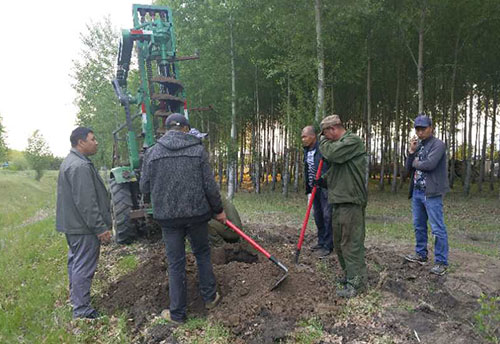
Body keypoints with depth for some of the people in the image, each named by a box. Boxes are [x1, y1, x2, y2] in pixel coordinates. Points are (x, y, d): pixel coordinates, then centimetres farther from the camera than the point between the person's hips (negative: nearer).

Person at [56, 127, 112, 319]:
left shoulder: (69, 162, 15)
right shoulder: (80, 166, -21)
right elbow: (86, 202, -25)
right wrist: (100, 227, -21)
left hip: (72, 225, 11)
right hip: (84, 227, -11)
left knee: (76, 263, 21)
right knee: (84, 268, -5)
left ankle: (77, 302, 36)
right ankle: (82, 311, 2)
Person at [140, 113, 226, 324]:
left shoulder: (152, 152, -2)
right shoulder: (198, 150, -5)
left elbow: (144, 188, 2)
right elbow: (210, 186, -5)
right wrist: (218, 210, 7)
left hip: (167, 216, 1)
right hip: (196, 213, 0)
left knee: (175, 263, 9)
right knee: (202, 253, 20)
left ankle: (177, 313, 19)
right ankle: (209, 297, 32)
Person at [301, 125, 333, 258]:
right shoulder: (306, 151, 12)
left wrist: (322, 179, -26)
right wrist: (308, 190, 18)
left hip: (325, 187, -8)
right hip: (314, 188, 8)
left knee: (327, 216, -4)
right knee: (318, 216, 14)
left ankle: (327, 246, 4)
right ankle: (321, 242, 26)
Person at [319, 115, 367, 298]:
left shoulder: (353, 140, -9)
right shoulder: (339, 144, 19)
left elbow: (332, 153, -24)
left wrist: (323, 141, -4)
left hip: (351, 202, -10)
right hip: (339, 200, 10)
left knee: (351, 242, -5)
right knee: (339, 242, 17)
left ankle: (356, 282, 4)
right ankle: (349, 274, 30)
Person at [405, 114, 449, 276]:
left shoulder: (438, 144, -9)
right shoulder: (417, 145, 13)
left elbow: (430, 164, -24)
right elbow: (409, 168, 9)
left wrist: (416, 163, -5)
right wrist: (411, 152, -4)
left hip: (431, 193, -8)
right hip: (416, 191, 8)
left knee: (437, 228, -3)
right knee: (419, 226, 16)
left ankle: (441, 262, 4)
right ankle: (421, 254, 29)